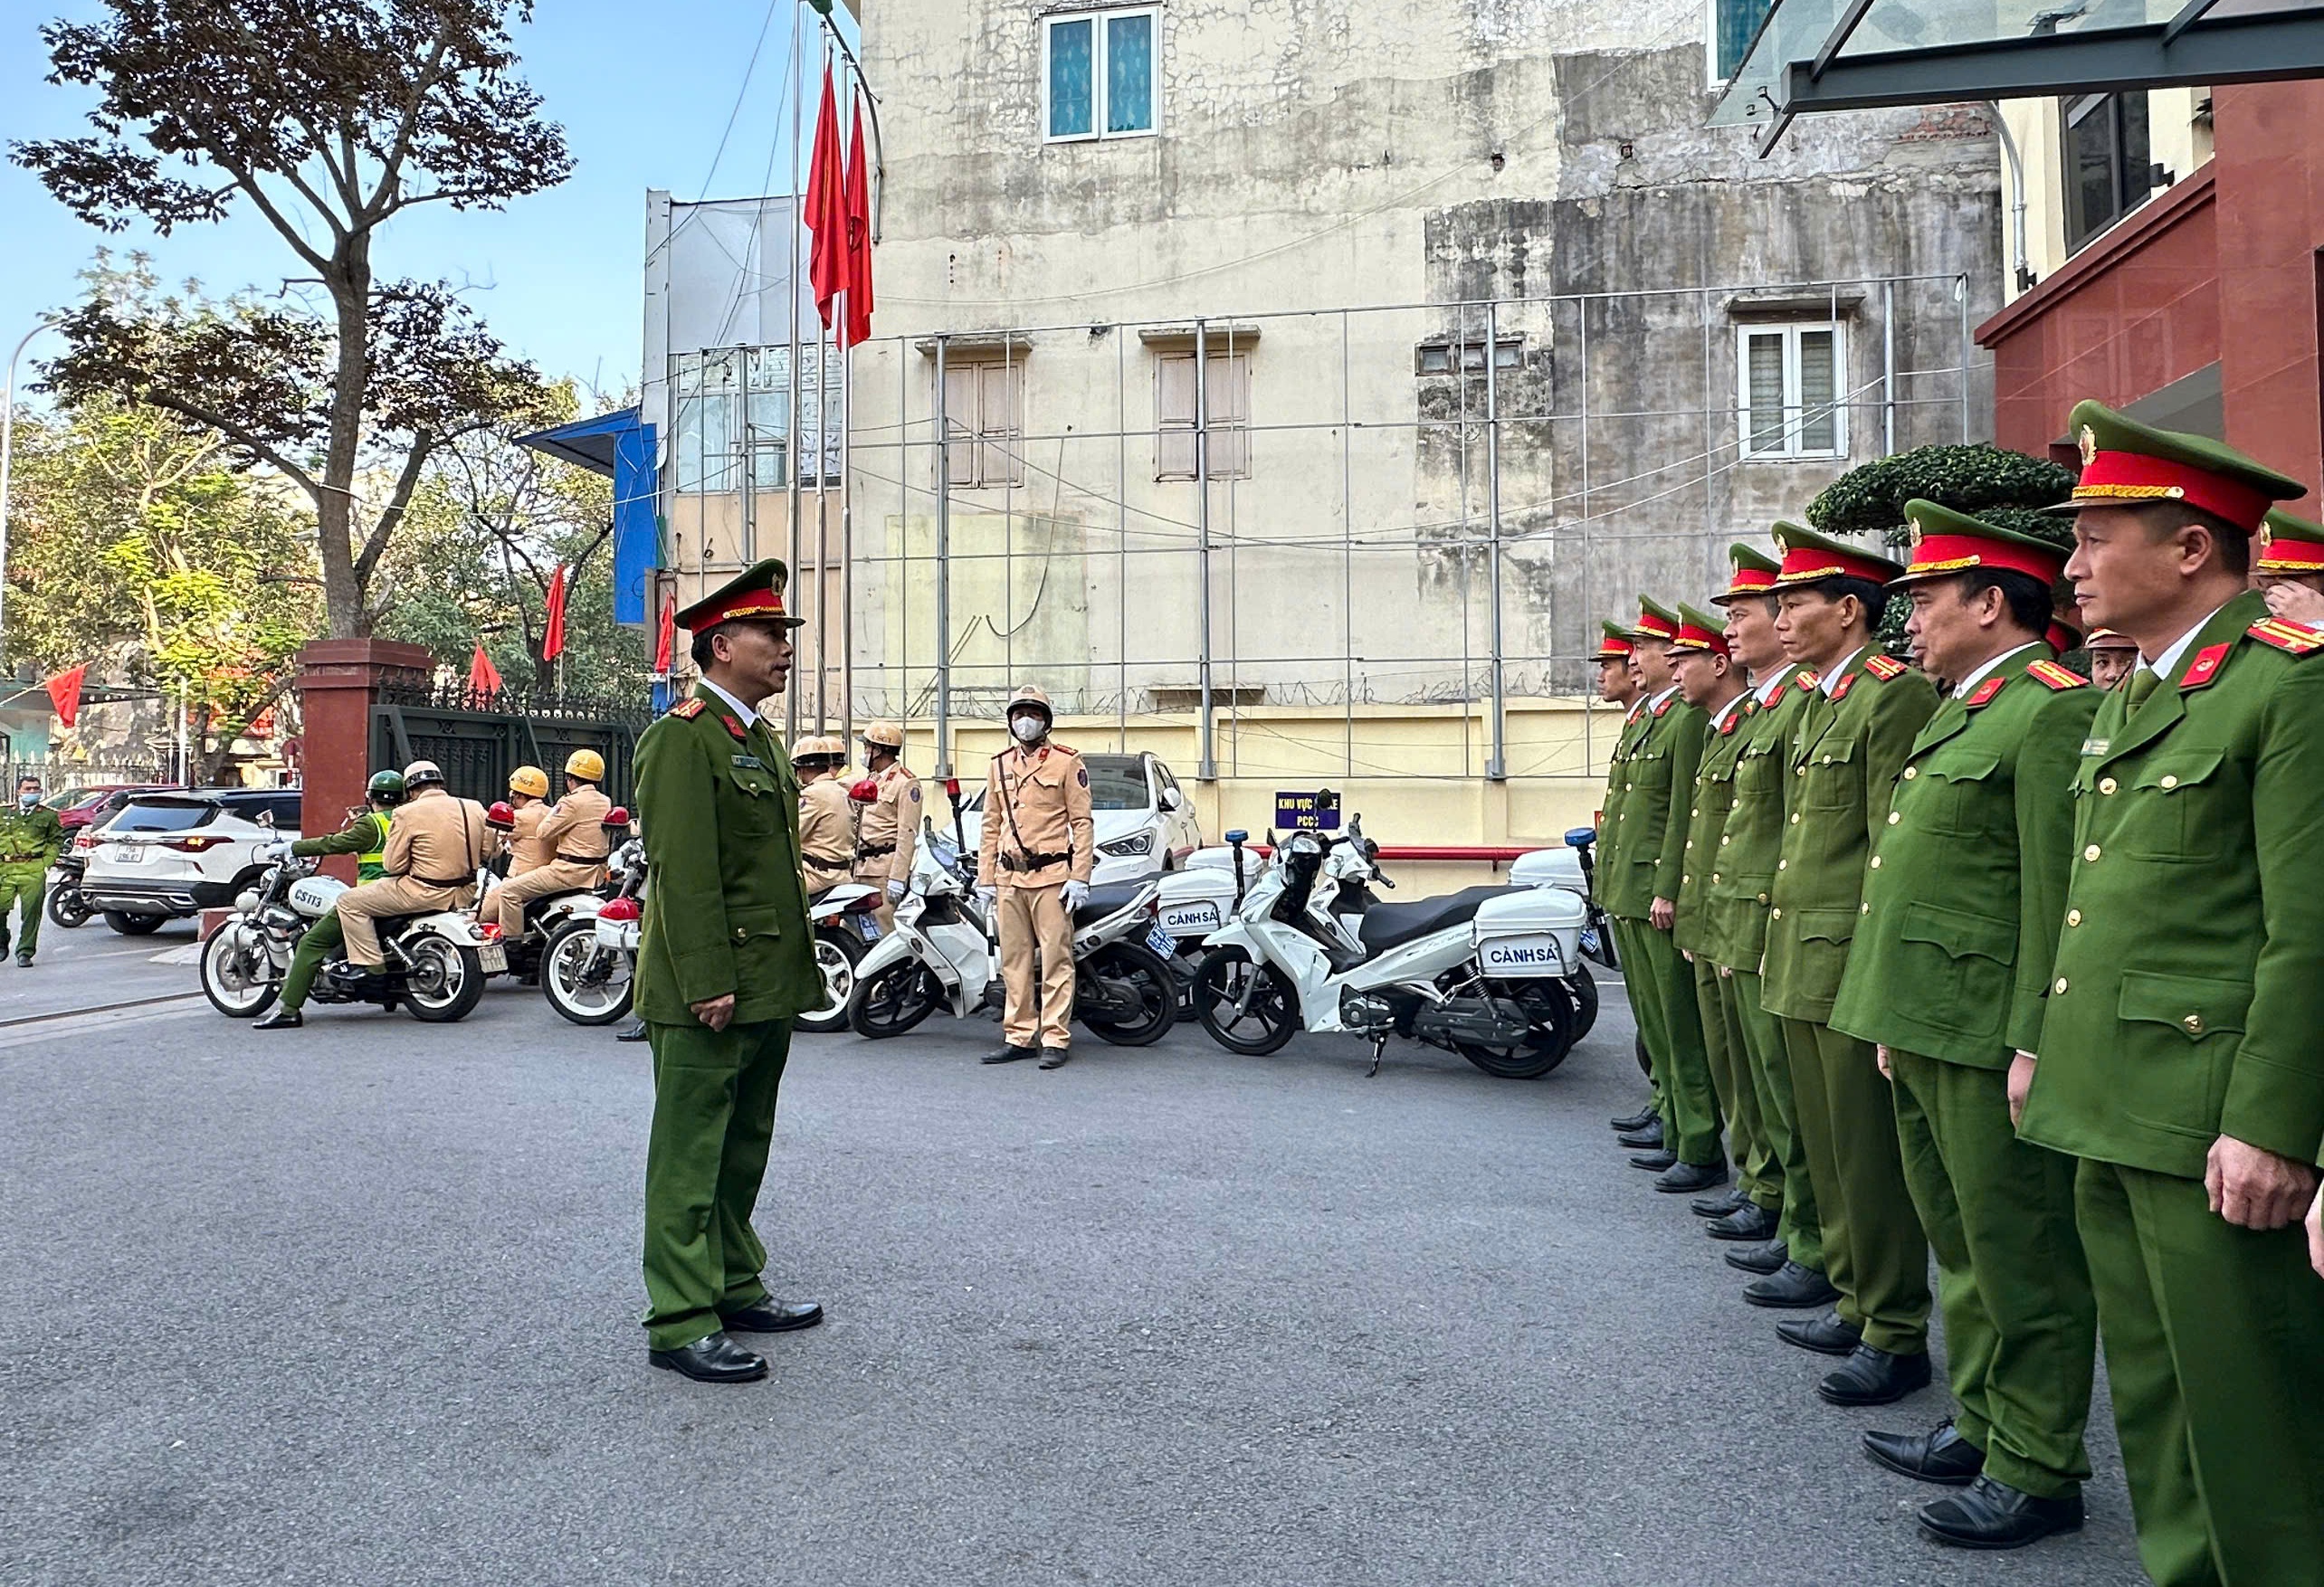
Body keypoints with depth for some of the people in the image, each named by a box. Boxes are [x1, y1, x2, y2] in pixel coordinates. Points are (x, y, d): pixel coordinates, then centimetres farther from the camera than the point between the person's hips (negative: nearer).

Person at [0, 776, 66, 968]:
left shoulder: (48, 816, 14)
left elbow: (56, 841, 11)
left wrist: (47, 862, -1)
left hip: (34, 871, -2)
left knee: (31, 912, -7)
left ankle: (24, 952, 0)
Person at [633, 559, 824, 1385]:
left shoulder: (760, 737, 17)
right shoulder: (680, 738, -13)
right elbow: (681, 872, -20)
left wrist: (797, 970, 18)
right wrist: (708, 983, -22)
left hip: (767, 987, 10)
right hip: (707, 989, -9)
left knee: (745, 1145, 18)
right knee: (691, 1154, 0)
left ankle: (735, 1287, 31)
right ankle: (680, 1321, 8)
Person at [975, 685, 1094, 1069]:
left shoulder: (1067, 761, 2)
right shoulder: (999, 765, 17)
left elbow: (1082, 823, -2)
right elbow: (991, 827, 18)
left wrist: (1080, 878, -10)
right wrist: (985, 879, 12)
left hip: (1051, 876, -5)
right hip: (1009, 878, 5)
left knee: (1056, 959, -4)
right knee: (1014, 961, 8)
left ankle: (1055, 1039, 0)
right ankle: (1018, 1036, 15)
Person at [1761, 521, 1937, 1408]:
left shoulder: (1895, 694, -13)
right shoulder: (1819, 702, 16)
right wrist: (1778, 940, 17)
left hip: (1850, 965, -10)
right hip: (1801, 963, 10)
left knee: (1869, 1152, 0)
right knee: (1828, 1148, 17)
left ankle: (1897, 1336, 13)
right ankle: (1857, 1305, 30)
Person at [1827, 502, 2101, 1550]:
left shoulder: (2054, 710, -14)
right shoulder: (1960, 712, 17)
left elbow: (2060, 896, -19)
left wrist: (2036, 1045, -20)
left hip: (1988, 1039, -10)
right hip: (1925, 1028, 10)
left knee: (2019, 1261, 3)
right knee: (1962, 1247, 19)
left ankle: (2037, 1473, 17)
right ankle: (1981, 1426, 33)